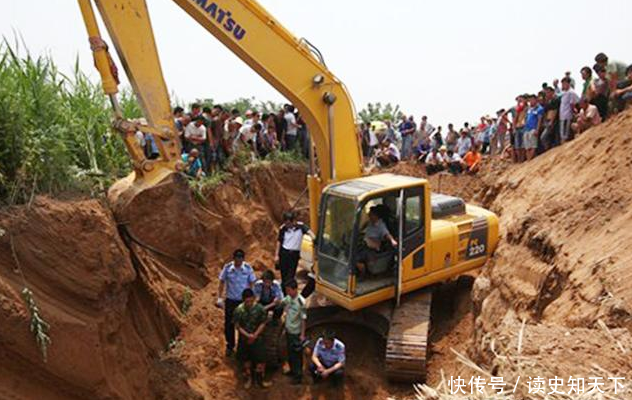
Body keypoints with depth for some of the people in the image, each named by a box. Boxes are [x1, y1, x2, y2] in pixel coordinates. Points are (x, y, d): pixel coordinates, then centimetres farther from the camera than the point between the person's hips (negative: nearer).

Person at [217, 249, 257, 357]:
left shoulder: (248, 268, -13)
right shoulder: (227, 268, -13)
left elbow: (251, 283, -4)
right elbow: (222, 282, -3)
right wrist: (220, 297, -4)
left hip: (244, 300, 0)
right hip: (230, 300, 1)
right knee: (229, 324, 10)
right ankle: (230, 346, 30)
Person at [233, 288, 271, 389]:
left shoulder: (260, 308, -18)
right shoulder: (238, 310, -18)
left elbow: (263, 323, -8)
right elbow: (237, 326, -10)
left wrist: (255, 335, -16)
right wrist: (248, 335, -20)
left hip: (257, 338, 0)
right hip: (244, 338, 1)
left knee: (260, 360, 6)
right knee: (245, 359, 17)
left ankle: (260, 380, 29)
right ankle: (248, 378, 40)